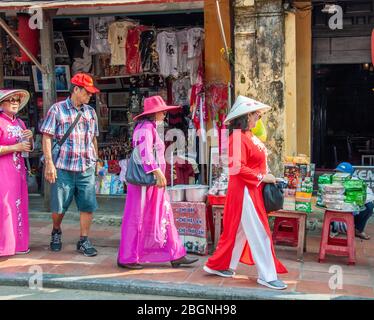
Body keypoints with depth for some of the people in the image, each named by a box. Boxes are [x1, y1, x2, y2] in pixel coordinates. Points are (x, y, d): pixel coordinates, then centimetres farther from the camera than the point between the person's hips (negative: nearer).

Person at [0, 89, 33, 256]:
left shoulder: (20, 123, 13)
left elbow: (29, 148, 19)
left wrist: (30, 138, 0)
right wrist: (15, 147, -17)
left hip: (18, 169, 7)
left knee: (19, 205, 9)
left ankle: (17, 243, 17)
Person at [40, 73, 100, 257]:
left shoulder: (90, 112, 12)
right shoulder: (57, 109, -2)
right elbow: (47, 137, -5)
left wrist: (95, 161, 17)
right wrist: (49, 163, -12)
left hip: (87, 168, 3)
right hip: (63, 167, -3)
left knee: (88, 206, 1)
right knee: (59, 207, 6)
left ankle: (84, 241, 13)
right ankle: (56, 233, 33)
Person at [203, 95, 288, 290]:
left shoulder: (249, 136, 12)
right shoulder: (238, 137, -17)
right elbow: (238, 168, -23)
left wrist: (266, 177, 6)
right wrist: (262, 177, -16)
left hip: (253, 190, 10)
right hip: (245, 190, -10)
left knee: (241, 230, 16)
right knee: (259, 233, -3)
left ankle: (221, 265, 28)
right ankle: (267, 276, 6)